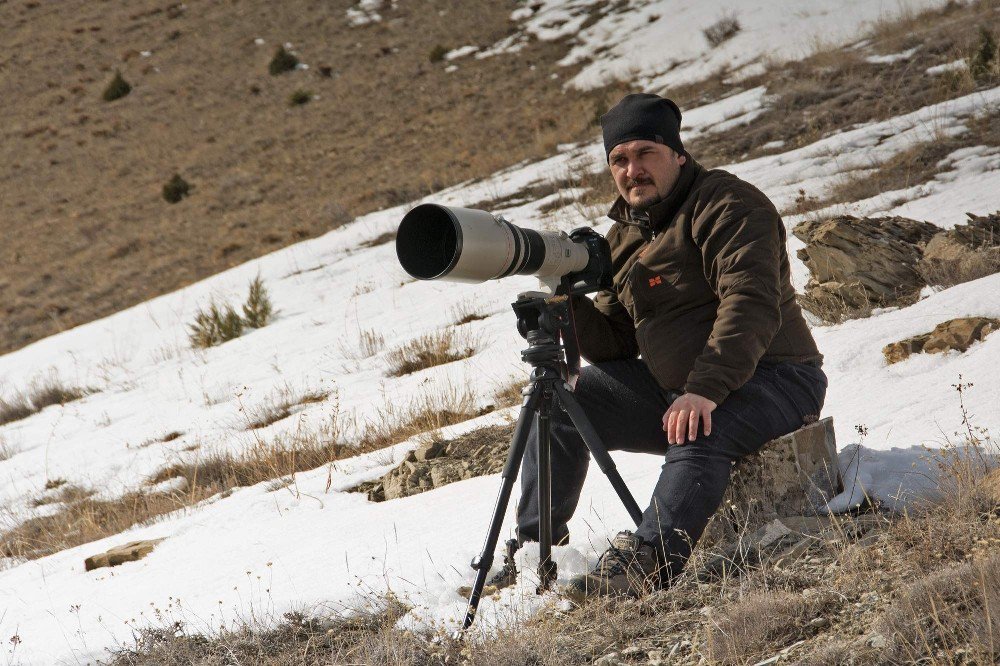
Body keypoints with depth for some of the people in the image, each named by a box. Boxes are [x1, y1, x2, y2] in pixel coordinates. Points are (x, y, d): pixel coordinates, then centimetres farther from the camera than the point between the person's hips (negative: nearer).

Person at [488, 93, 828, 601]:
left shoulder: (726, 204, -13)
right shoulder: (625, 234, 11)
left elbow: (752, 303, -28)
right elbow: (614, 344, 9)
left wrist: (706, 389, -38)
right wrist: (570, 307, -12)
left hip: (768, 381, -8)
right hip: (670, 385, 8)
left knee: (698, 437, -39)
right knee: (555, 404, 1)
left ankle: (648, 560, -46)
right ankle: (534, 551, 5)